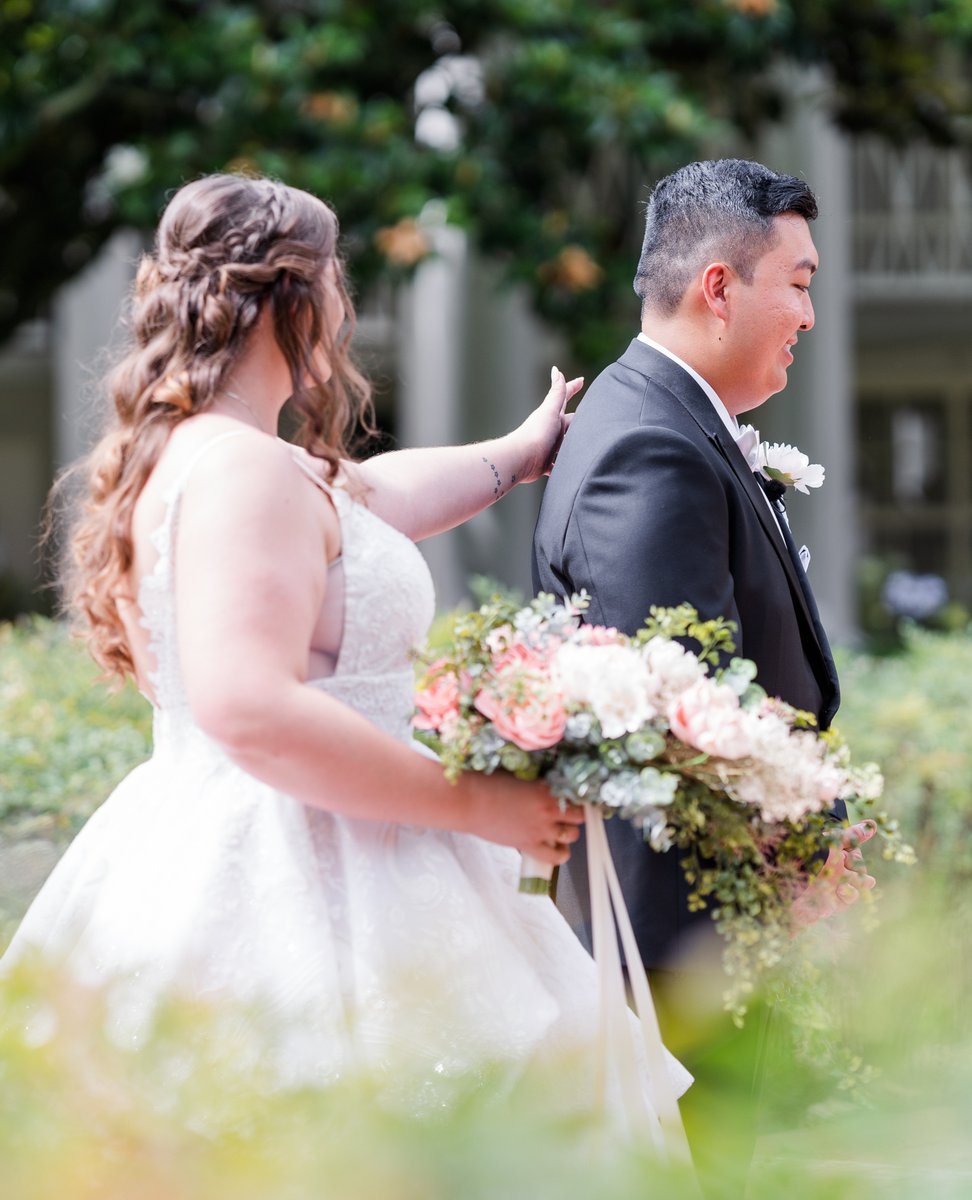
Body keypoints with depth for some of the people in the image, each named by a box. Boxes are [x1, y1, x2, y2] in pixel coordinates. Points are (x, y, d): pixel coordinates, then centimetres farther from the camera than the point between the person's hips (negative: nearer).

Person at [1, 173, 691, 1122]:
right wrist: (474, 803, -17)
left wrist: (519, 453, 47)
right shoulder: (243, 470, -14)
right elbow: (252, 710, -25)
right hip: (292, 896, -10)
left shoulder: (177, 457, 18)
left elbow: (349, 505, 36)